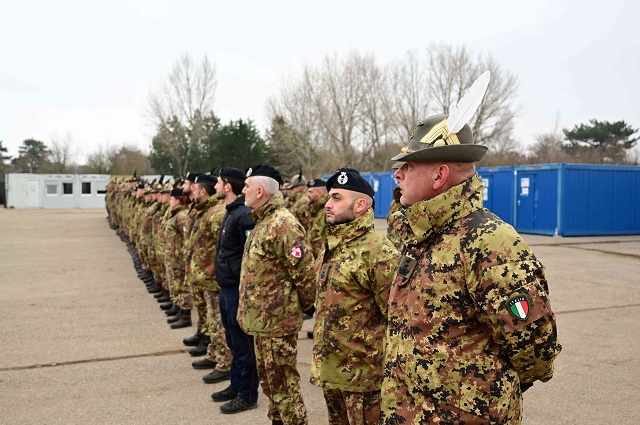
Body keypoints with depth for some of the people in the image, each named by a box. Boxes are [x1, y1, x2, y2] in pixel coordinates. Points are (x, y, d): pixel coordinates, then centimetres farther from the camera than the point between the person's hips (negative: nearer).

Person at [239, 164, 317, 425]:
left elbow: (305, 273, -22)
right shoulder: (262, 222, 11)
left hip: (277, 321, -10)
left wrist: (306, 305, -9)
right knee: (268, 380, 21)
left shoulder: (283, 225, -21)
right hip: (260, 318, 10)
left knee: (283, 384, 2)